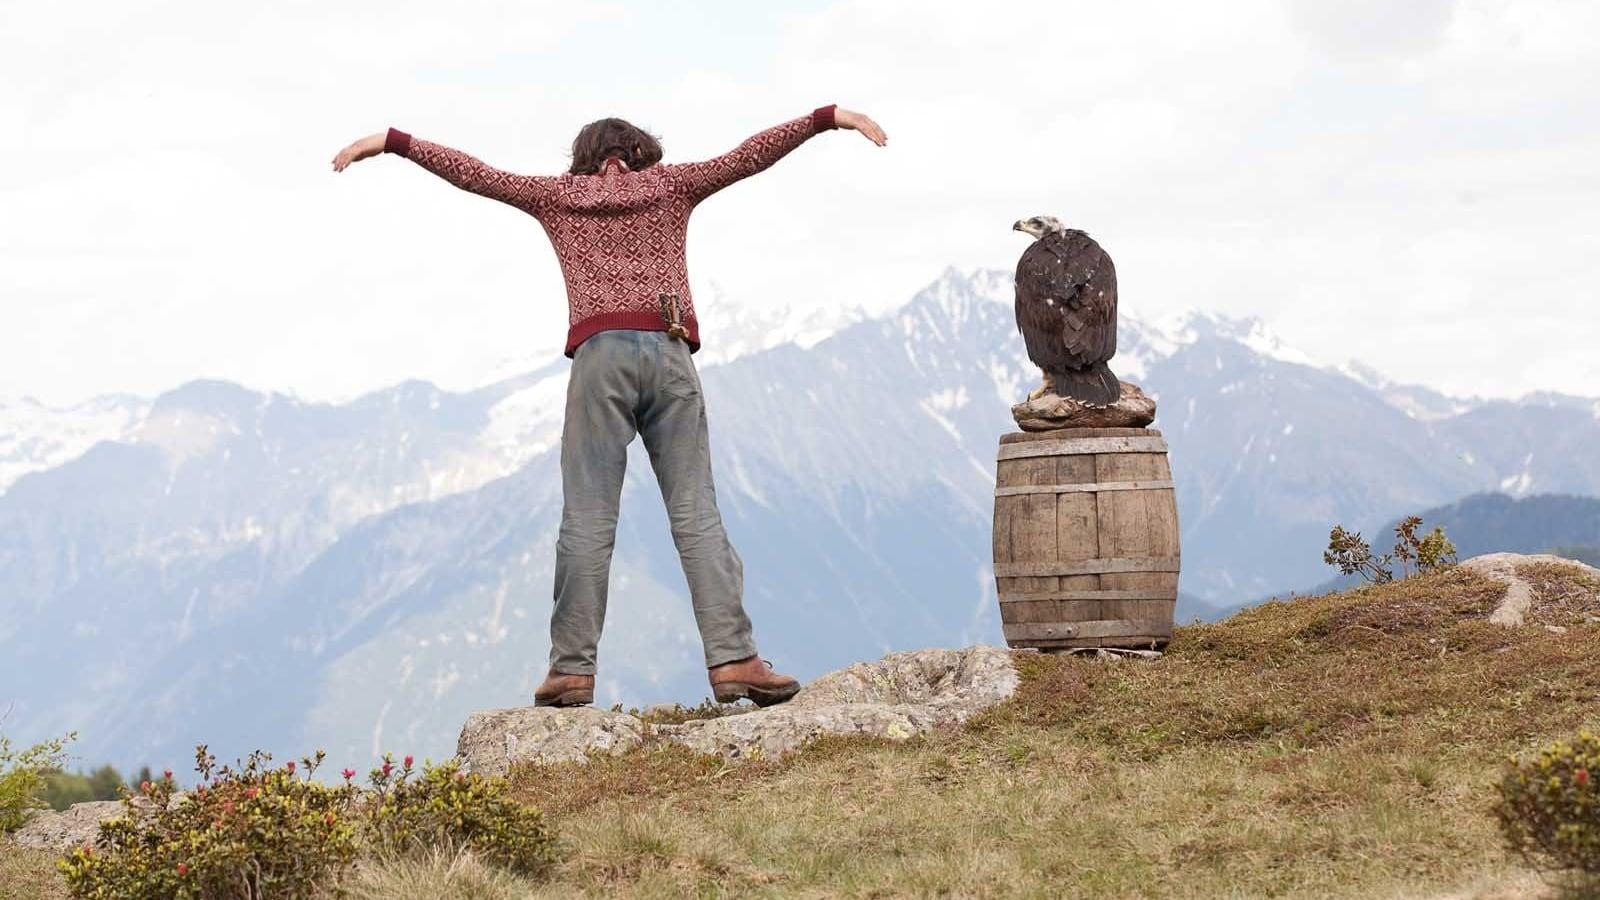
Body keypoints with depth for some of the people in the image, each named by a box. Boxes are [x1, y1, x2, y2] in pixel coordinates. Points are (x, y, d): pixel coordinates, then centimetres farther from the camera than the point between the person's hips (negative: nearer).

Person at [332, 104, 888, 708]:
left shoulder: (560, 194, 18)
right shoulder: (669, 184, 17)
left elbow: (472, 173, 18)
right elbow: (751, 155, 13)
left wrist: (390, 142, 24)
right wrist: (831, 117, 16)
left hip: (600, 354, 0)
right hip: (669, 353, 0)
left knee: (588, 518, -2)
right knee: (696, 512, -3)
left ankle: (573, 669, -7)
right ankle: (732, 659, -11)